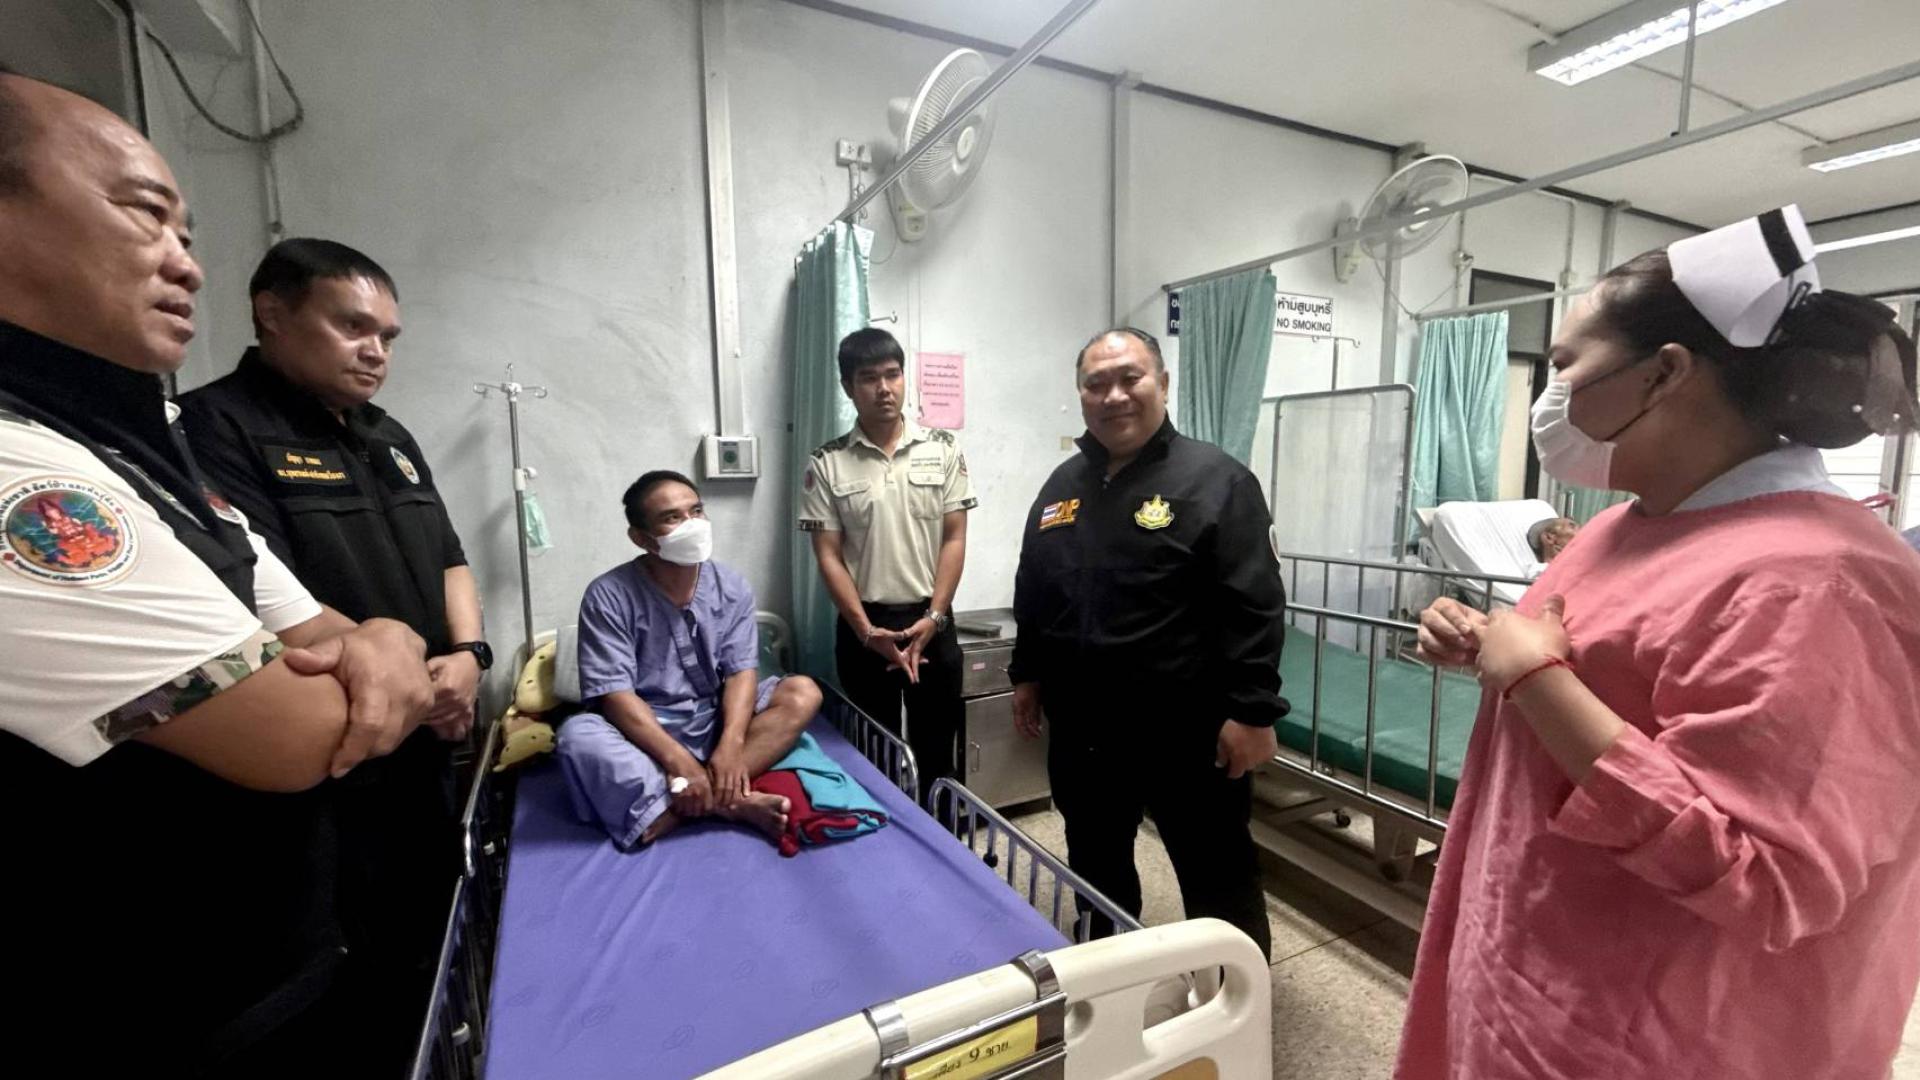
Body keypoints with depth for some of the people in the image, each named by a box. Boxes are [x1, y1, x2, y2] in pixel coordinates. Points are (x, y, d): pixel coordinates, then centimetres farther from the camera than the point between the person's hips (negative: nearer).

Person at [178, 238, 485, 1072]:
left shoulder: (389, 438, 11)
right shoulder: (217, 429, -15)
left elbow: (447, 559, 11)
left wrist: (467, 655, -6)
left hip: (427, 754, 8)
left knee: (431, 945, 24)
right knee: (341, 986, 11)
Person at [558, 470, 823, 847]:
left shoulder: (731, 587, -4)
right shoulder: (608, 596, -13)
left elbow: (741, 672, -9)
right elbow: (615, 696, -19)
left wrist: (731, 745, -27)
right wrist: (678, 761, -30)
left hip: (715, 720, 3)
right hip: (643, 730, -3)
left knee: (802, 693, -18)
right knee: (578, 735, -33)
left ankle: (672, 810, -30)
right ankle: (732, 802, -34)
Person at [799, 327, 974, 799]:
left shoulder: (943, 449, -1)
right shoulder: (827, 465, -3)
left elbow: (954, 540, -2)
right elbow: (828, 557, -4)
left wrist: (933, 618, -10)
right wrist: (866, 630, -13)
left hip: (931, 623, 1)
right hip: (863, 627, 0)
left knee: (936, 751, 12)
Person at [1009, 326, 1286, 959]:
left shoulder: (1214, 480, -10)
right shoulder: (1062, 486, 9)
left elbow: (1254, 607, -14)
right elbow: (1031, 594, 15)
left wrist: (1251, 711, -17)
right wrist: (1027, 674, 13)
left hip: (1187, 730, -6)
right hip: (1082, 728, 6)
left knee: (1218, 880, 11)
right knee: (1096, 873, 23)